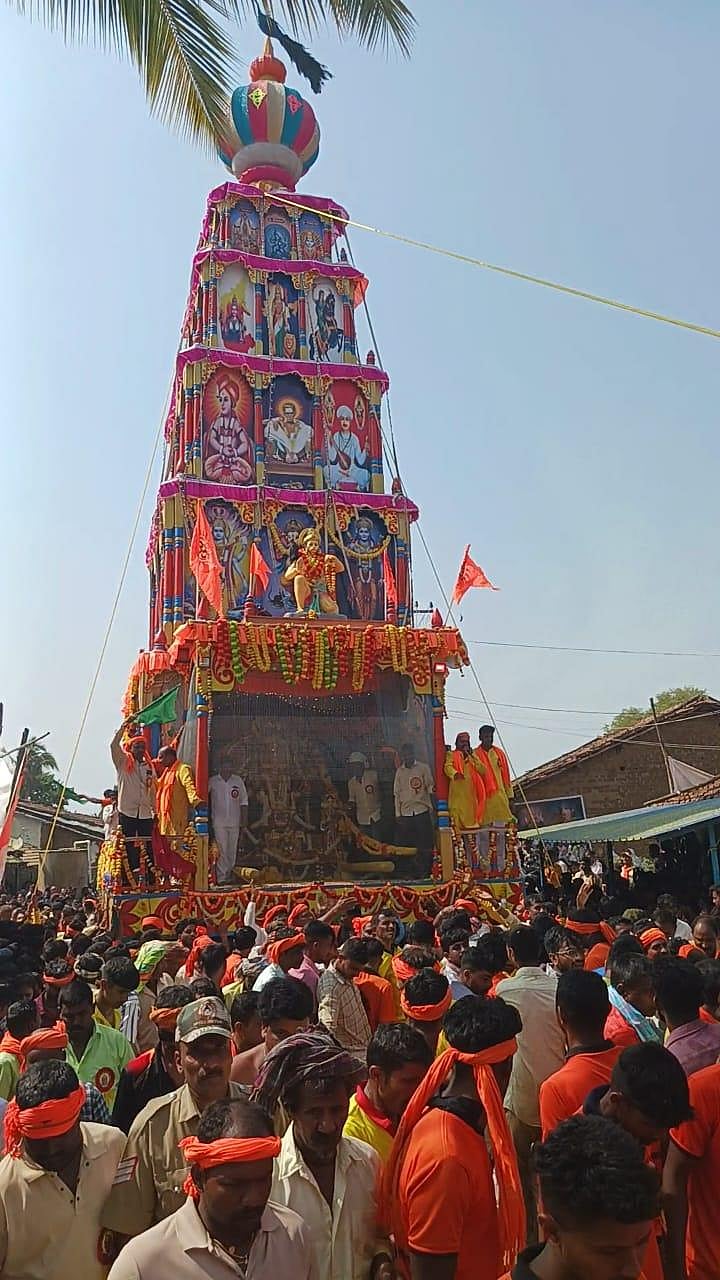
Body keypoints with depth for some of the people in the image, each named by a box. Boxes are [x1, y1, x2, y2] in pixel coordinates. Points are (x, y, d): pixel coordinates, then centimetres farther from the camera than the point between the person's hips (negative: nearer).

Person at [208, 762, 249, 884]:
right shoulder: (213, 781, -2)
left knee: (232, 852, 9)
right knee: (221, 850, -7)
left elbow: (243, 802, 8)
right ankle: (221, 878, -4)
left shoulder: (238, 781, 4)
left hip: (234, 822, 2)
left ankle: (229, 876, 21)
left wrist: (244, 822, 6)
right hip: (218, 822, -2)